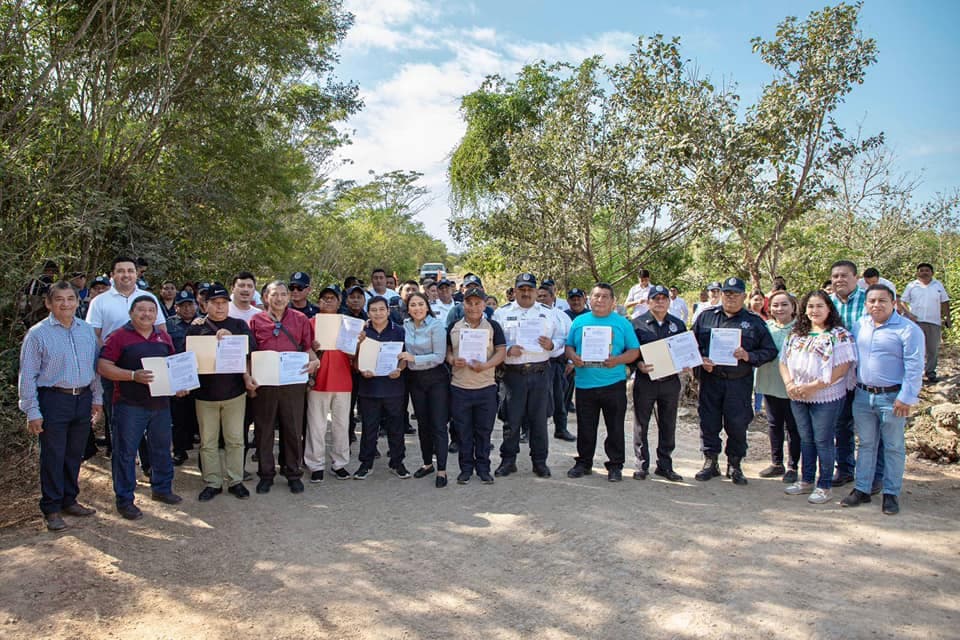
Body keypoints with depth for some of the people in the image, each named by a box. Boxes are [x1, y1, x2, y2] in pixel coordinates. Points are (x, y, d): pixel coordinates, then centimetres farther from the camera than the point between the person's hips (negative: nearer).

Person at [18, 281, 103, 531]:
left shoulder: (87, 330, 7)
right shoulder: (38, 334, -7)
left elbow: (95, 367, 14)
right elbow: (28, 376, -6)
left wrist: (97, 399, 11)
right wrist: (32, 412, -8)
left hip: (83, 399, 5)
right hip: (54, 400, -4)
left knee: (75, 454, 15)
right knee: (53, 457, 2)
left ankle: (69, 500, 30)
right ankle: (51, 509, 15)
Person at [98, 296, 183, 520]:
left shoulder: (164, 337, 11)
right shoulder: (119, 336, -7)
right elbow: (103, 367, -12)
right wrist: (133, 376, -23)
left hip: (160, 403, 6)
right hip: (129, 405, -5)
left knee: (162, 448, 16)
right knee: (125, 452, 3)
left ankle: (162, 488, 33)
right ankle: (124, 500, 13)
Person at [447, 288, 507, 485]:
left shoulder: (493, 326, 2)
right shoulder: (453, 327, 7)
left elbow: (502, 351, -3)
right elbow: (447, 350, 13)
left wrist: (485, 365, -19)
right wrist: (452, 360, -10)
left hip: (486, 387, -1)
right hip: (459, 387, 1)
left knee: (484, 430, 7)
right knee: (463, 431, 7)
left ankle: (483, 468, 20)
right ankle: (466, 468, 21)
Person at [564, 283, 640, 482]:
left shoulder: (622, 323, 4)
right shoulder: (579, 321, 10)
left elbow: (634, 351, 2)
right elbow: (568, 346, 11)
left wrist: (618, 360, -15)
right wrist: (573, 357, -10)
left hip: (613, 383, -1)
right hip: (584, 384, 1)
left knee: (615, 428, 5)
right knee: (585, 428, 10)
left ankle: (615, 465, 17)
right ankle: (583, 463, 24)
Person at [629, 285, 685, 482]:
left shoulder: (678, 324, 11)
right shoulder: (637, 324, 0)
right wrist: (639, 365, -18)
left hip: (670, 382, 3)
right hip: (645, 381, -3)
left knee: (668, 425, 9)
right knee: (641, 425, 4)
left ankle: (665, 465, 21)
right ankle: (642, 465, 14)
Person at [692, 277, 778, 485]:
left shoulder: (755, 322, 6)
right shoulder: (705, 317, 9)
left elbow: (770, 350, 5)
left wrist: (749, 356, -12)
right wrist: (701, 360, -6)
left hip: (739, 382, -1)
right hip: (710, 380, 1)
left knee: (737, 425, 2)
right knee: (709, 422, 5)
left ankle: (734, 465, 19)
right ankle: (710, 462, 19)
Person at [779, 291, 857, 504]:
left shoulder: (839, 335, -7)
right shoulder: (796, 335, 12)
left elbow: (842, 367, -15)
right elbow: (784, 361, 11)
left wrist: (814, 386, -19)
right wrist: (789, 383, -7)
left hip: (826, 397, -5)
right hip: (798, 398, 6)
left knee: (823, 441, 2)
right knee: (806, 439, 15)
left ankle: (825, 486, 14)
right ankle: (806, 481, 26)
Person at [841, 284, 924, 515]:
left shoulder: (908, 330, -9)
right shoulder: (860, 326, 7)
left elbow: (914, 367, -12)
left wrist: (906, 398, -16)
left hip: (892, 398, -5)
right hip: (862, 395, 5)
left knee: (893, 447, 7)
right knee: (866, 444, 13)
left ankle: (891, 494, 17)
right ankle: (862, 489, 21)